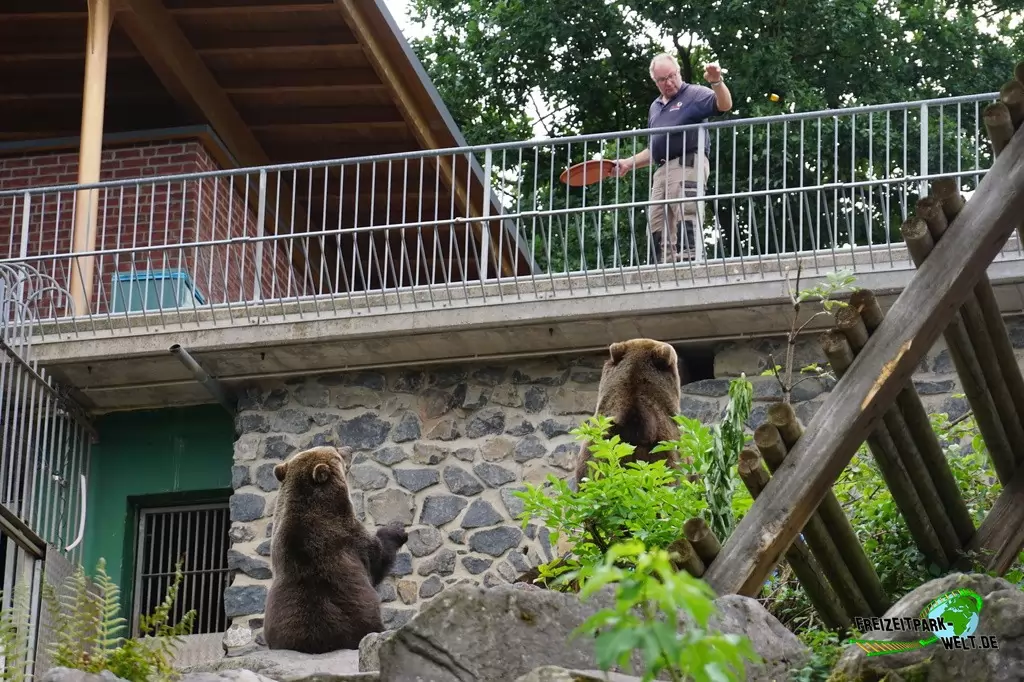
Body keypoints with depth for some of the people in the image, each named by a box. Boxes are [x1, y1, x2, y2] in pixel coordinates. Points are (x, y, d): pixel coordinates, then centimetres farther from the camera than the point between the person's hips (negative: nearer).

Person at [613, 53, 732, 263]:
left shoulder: (694, 94, 5)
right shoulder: (655, 106, 28)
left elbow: (725, 105, -13)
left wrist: (717, 82, -30)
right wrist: (629, 163, 24)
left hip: (687, 166, -8)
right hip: (662, 171, 8)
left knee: (687, 216, -19)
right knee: (657, 224, 2)